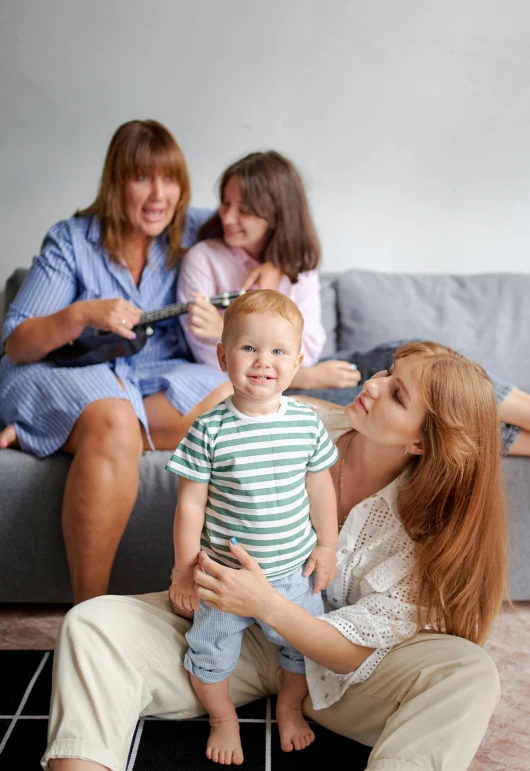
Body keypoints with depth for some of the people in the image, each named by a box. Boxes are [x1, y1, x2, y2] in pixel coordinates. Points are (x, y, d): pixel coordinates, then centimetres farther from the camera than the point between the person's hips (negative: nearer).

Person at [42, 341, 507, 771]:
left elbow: (354, 653, -18)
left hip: (324, 661, -2)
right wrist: (190, 570, -16)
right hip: (232, 633, 2)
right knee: (92, 625, -20)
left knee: (471, 673, -29)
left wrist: (268, 605, -33)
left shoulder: (422, 524, -17)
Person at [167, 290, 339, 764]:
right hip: (225, 572, -2)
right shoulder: (209, 431, -18)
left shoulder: (307, 423, -9)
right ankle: (223, 718, 44)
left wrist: (326, 547, 7)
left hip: (293, 570, 2)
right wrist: (186, 569, -7)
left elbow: (320, 487, 3)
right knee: (211, 653, 14)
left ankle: (290, 708, 49)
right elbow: (191, 503, -12)